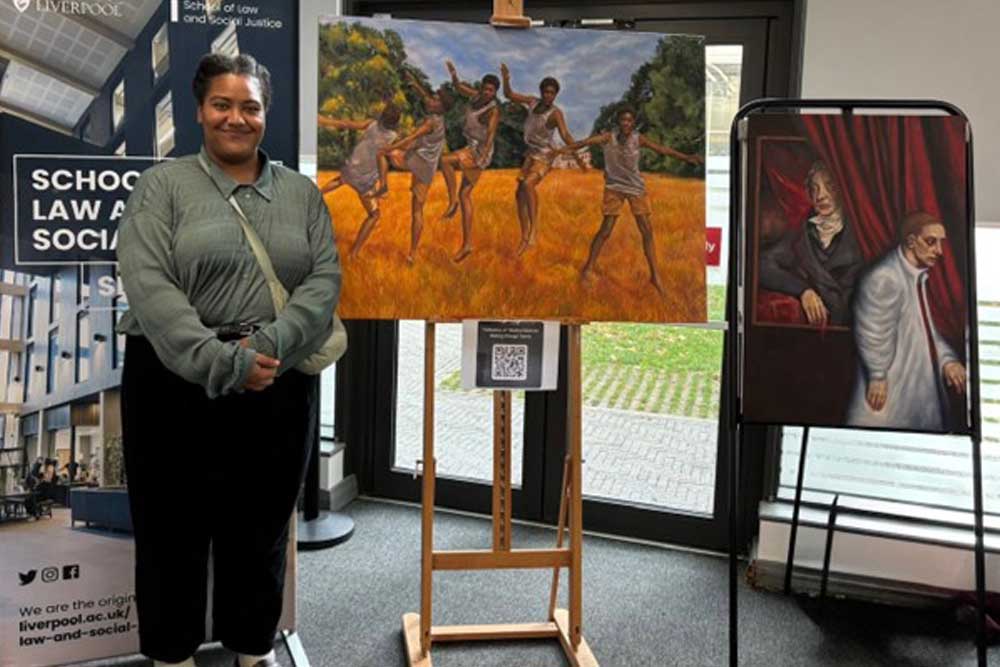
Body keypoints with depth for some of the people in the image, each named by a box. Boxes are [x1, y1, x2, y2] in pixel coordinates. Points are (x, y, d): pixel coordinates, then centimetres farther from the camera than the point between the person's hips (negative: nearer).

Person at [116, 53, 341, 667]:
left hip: (279, 388, 3)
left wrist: (270, 344, -17)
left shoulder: (301, 192, 10)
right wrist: (222, 364, -21)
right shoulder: (163, 186, 0)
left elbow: (326, 277, -1)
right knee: (174, 527, 10)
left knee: (262, 526, 14)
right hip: (177, 385, -2)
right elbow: (148, 288, -12)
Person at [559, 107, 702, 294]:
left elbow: (662, 149, -14)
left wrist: (686, 157, -25)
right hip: (614, 187, -2)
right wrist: (569, 147, -49)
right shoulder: (609, 137, -14)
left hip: (636, 188, 2)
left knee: (647, 231, 0)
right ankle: (588, 267, 13)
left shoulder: (639, 139, -9)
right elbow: (588, 141, -31)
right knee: (605, 230, -4)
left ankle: (654, 275, 8)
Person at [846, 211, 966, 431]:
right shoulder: (884, 278, -21)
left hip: (917, 384, 9)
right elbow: (872, 334, -21)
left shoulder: (918, 276, 10)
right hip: (890, 388, -9)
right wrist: (878, 377, -17)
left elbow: (925, 327, 16)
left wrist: (947, 359, 3)